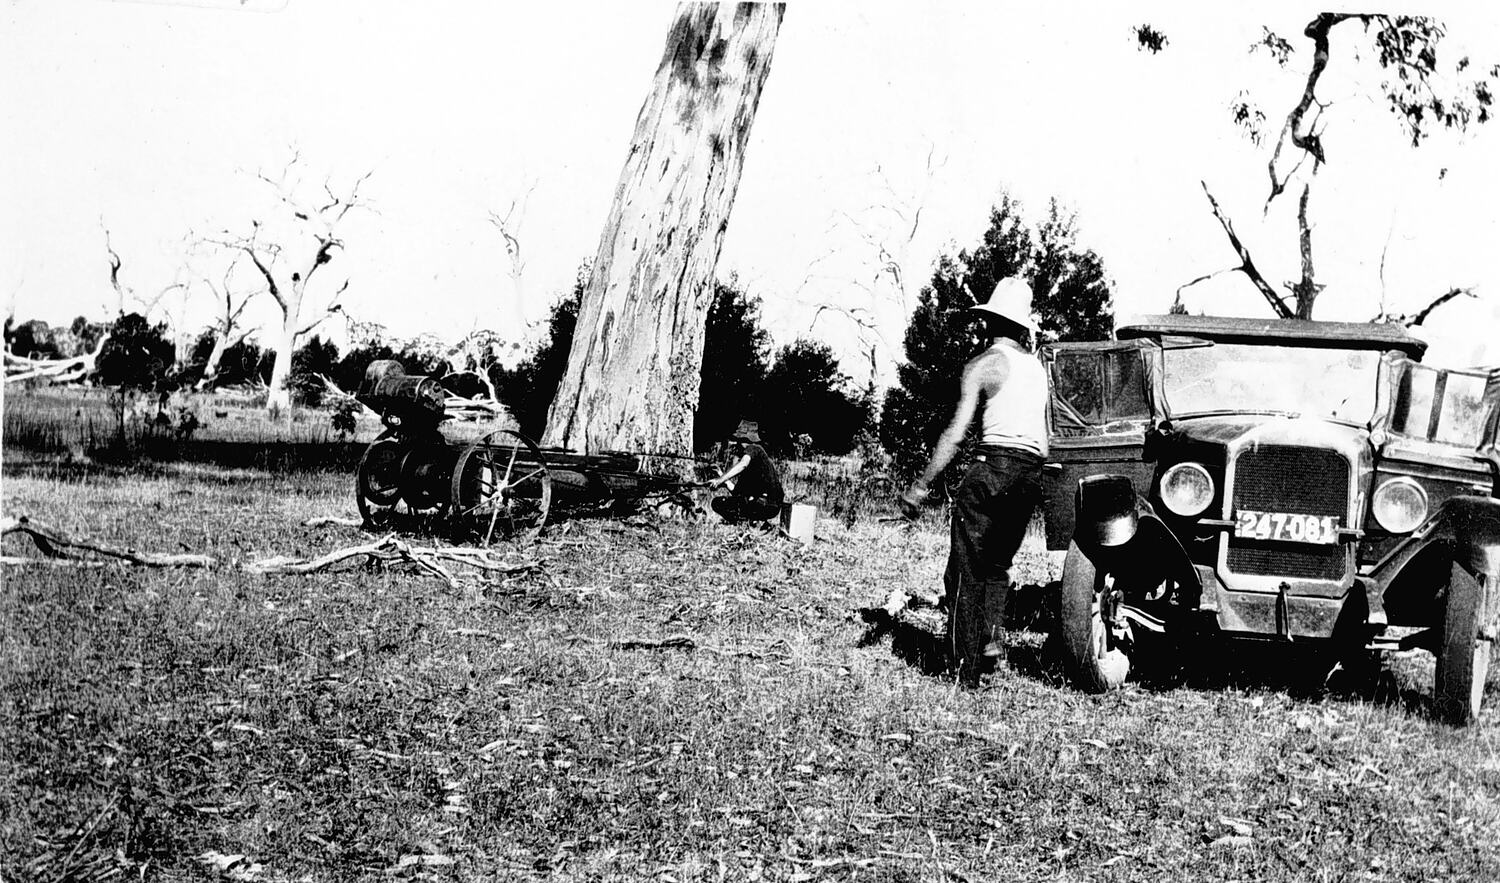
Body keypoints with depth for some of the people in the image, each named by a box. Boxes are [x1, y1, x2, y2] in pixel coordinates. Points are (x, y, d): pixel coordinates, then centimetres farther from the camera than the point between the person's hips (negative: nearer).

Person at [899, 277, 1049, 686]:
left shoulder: (983, 364, -3)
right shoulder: (1037, 366, 16)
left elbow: (956, 431, -10)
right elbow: (1047, 436, 18)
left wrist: (922, 485, -9)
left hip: (994, 464, -6)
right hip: (1033, 472, 6)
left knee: (966, 568, -1)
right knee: (998, 563, 19)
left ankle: (966, 666, -3)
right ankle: (991, 634, -1)